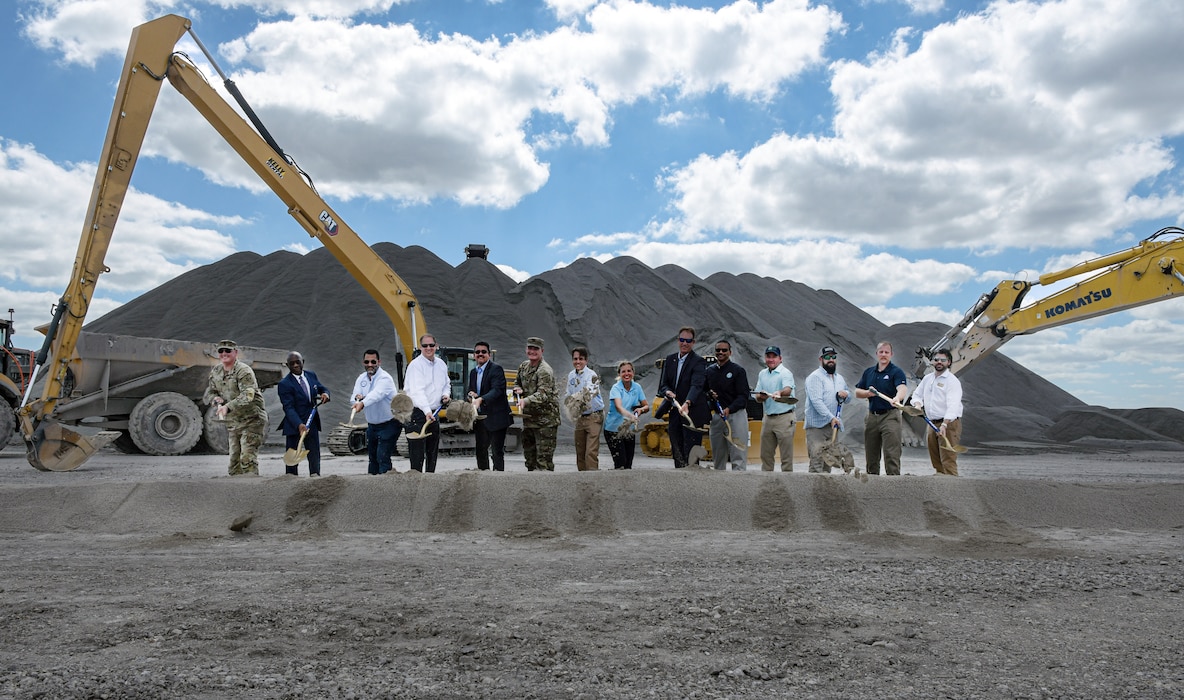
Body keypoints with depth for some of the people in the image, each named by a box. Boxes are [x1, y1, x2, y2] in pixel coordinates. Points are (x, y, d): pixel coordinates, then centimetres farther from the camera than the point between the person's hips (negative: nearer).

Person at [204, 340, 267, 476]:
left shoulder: (243, 370, -16)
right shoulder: (215, 371, 8)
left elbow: (247, 395, -29)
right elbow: (208, 392, 15)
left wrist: (228, 407, -42)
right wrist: (215, 398, -9)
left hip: (252, 420, -7)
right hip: (233, 423, 7)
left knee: (248, 459, -15)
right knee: (234, 460, 10)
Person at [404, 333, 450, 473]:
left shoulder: (441, 364, 10)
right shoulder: (415, 365, -13)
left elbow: (446, 384, 26)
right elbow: (417, 391, -24)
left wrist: (446, 394, 3)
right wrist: (427, 411, -36)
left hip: (433, 413, 7)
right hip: (417, 413, -7)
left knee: (433, 451, 14)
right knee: (417, 452, -8)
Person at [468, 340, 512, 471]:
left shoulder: (496, 369, -10)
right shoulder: (473, 372, 14)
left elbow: (497, 390, -23)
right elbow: (470, 390, 22)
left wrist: (481, 399, -38)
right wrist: (471, 394, -3)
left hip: (496, 417, -7)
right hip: (480, 418, 7)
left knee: (497, 451, -3)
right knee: (481, 449, 12)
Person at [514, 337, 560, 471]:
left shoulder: (545, 371, -16)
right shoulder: (523, 366, 10)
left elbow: (543, 394, -27)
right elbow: (517, 382, 26)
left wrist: (526, 401, -43)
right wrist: (518, 389, 2)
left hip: (545, 420, -8)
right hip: (528, 417, 8)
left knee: (544, 456, -9)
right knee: (529, 453, 16)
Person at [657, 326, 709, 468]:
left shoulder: (698, 362, -11)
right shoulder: (670, 359, 10)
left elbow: (696, 385, -26)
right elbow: (663, 383, 10)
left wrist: (687, 403, -43)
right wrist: (667, 392, -15)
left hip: (692, 413, -6)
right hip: (674, 413, 6)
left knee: (691, 452, -6)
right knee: (677, 452, 13)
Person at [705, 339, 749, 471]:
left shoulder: (738, 370, -4)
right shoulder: (710, 370, 12)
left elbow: (743, 396, -9)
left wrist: (729, 409, -23)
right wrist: (709, 394, -3)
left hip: (736, 414, -6)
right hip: (716, 416, 6)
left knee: (738, 455, -9)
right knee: (718, 455, 12)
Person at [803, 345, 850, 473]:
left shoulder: (840, 378, 19)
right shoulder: (815, 377, -6)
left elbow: (848, 397, 28)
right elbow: (816, 400, -17)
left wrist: (845, 395, 2)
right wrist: (831, 417, -25)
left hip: (833, 425, 8)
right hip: (817, 425, -7)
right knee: (817, 459, -14)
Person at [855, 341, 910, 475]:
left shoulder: (897, 372, -4)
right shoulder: (868, 372, 13)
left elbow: (903, 389, -23)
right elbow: (857, 392, 14)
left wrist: (897, 398, -45)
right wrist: (868, 393, -7)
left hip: (890, 416, -5)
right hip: (872, 417, 6)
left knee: (891, 454, -10)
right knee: (871, 455, 11)